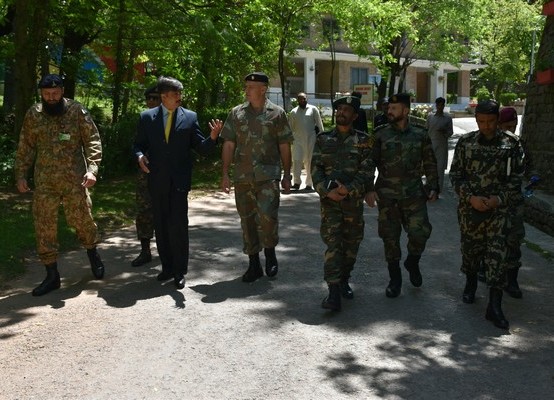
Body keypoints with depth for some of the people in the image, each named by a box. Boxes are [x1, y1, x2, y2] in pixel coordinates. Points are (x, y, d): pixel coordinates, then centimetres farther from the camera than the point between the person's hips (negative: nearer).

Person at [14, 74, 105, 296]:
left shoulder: (77, 111, -3)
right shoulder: (33, 115, 5)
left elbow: (93, 141, -6)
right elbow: (25, 148, 11)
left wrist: (92, 169, -18)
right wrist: (21, 175, 6)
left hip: (74, 179, -3)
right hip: (44, 182, 3)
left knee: (82, 220, 5)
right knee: (44, 226, 3)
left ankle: (93, 256, 34)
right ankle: (52, 275, 14)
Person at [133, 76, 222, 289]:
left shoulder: (190, 117, 3)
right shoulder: (147, 117, 6)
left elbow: (201, 148, 2)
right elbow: (139, 144, 10)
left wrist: (213, 137, -17)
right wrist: (140, 156, -11)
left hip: (179, 181, -2)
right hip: (157, 180, 2)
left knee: (178, 225, -6)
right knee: (161, 225, 10)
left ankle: (179, 271, 4)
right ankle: (167, 267, 24)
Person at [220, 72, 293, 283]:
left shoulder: (276, 113, 3)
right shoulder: (236, 113, 8)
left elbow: (284, 147, 5)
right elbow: (228, 145, 7)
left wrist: (287, 176, 4)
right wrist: (225, 174, 1)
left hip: (268, 174, -3)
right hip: (242, 176, 3)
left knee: (267, 215, -16)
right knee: (247, 219, 7)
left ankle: (270, 253, 10)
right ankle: (254, 264, 19)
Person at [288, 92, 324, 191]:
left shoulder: (313, 109, 4)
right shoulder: (294, 112, 10)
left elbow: (319, 124, 4)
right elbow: (290, 127, 16)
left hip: (311, 139, -1)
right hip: (298, 139, 2)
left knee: (310, 162, 3)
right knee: (296, 161, -6)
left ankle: (309, 184, 11)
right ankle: (297, 183, 3)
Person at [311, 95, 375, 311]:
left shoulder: (363, 140, 3)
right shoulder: (323, 139, 7)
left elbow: (367, 171, -4)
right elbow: (315, 169, 3)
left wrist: (348, 189, -16)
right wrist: (327, 191, -12)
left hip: (354, 200, 1)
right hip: (329, 199, -1)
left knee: (352, 242, 11)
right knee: (332, 243, -9)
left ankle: (344, 280, 32)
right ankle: (333, 292, -11)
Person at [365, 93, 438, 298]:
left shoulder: (420, 135, 4)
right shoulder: (381, 135, 3)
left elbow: (430, 164, 10)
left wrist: (433, 187, 3)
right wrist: (369, 189, -5)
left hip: (414, 194, 0)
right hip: (387, 196, 0)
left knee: (420, 232, -9)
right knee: (390, 237, 4)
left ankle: (412, 262, 22)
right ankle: (395, 279, 19)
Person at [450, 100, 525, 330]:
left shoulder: (511, 144, -1)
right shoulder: (465, 142, 1)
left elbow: (516, 177, 2)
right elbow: (456, 174, 2)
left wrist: (498, 199, -11)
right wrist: (471, 197, -10)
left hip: (498, 208, -1)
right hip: (469, 206, 2)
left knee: (497, 254, -5)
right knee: (470, 248, 14)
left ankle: (494, 306, -2)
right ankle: (471, 283, 41)